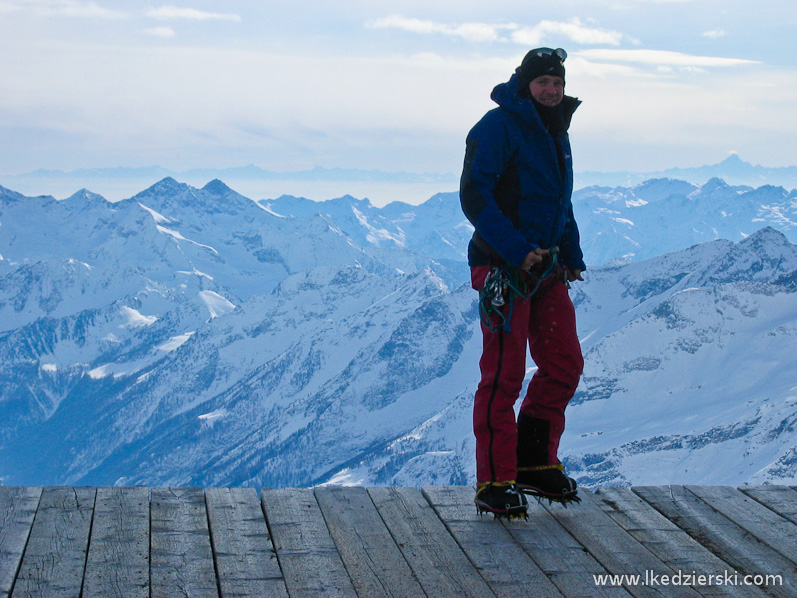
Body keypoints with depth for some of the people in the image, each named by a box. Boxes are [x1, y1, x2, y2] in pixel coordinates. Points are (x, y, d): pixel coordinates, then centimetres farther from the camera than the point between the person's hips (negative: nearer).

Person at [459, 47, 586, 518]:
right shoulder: (499, 127, -10)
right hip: (503, 268, -8)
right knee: (504, 375, -6)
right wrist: (516, 249, -25)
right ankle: (495, 483, 2)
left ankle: (535, 462, 23)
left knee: (565, 364, 9)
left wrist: (572, 255, 15)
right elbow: (474, 195, -18)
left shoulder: (556, 133, 16)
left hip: (545, 269, 8)